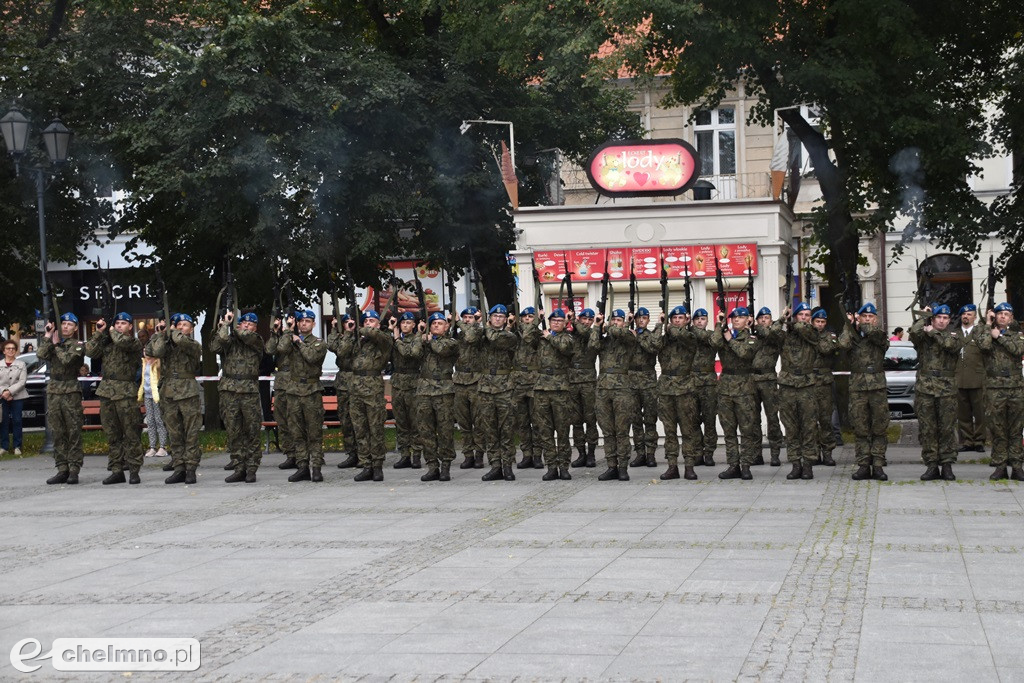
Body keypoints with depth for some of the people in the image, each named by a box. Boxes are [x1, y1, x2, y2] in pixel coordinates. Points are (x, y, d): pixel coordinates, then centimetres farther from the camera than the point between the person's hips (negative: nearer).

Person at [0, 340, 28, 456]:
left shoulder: (21, 364, 6)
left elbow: (22, 381, -3)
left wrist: (10, 391, -13)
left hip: (17, 397, -1)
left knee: (17, 421, -1)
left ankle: (17, 447, 4)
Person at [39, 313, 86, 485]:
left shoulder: (78, 345, 3)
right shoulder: (54, 342, 16)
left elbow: (67, 359, -15)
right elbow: (42, 355, -2)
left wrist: (56, 345, -1)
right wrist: (48, 337, -1)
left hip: (70, 391, -5)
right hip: (53, 391, 5)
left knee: (73, 432, -6)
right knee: (58, 433, 4)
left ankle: (74, 470, -6)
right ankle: (62, 469, 7)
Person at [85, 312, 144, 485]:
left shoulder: (134, 343, 1)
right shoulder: (106, 342, 16)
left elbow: (123, 341, -19)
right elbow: (90, 352, 5)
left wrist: (112, 332, 1)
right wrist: (99, 333, 3)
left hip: (125, 392, -5)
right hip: (106, 391, 5)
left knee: (131, 434, -4)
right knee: (112, 435, 7)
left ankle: (134, 470, -1)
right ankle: (116, 471, 11)